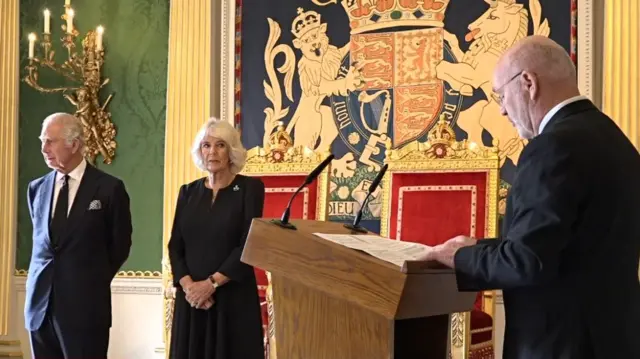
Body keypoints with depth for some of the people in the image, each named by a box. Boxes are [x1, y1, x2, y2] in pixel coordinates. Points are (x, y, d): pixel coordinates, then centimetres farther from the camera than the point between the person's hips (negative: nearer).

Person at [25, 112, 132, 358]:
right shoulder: (37, 188, 9)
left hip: (85, 304, -4)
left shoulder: (109, 188, -5)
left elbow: (120, 244, 3)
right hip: (40, 303, 5)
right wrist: (52, 273, 13)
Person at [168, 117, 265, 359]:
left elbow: (249, 245, -10)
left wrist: (212, 283, -16)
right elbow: (175, 245, 5)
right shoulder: (188, 192, 10)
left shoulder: (249, 187, -2)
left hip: (233, 296, -3)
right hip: (191, 296, 4)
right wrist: (187, 285, -11)